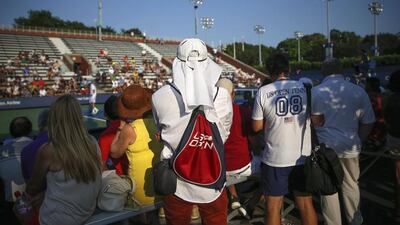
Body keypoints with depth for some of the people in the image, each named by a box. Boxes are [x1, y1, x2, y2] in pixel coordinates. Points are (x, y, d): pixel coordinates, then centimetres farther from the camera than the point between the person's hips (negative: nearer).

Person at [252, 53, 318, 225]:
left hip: (274, 158, -2)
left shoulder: (263, 92, -8)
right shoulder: (305, 87, -2)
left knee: (273, 206, 10)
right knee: (306, 204, 16)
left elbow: (256, 127, -3)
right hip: (303, 156, 3)